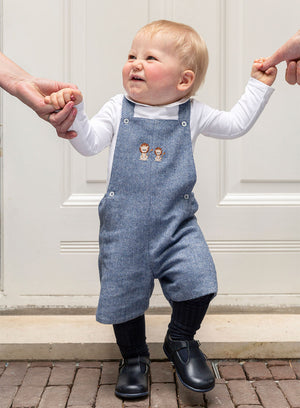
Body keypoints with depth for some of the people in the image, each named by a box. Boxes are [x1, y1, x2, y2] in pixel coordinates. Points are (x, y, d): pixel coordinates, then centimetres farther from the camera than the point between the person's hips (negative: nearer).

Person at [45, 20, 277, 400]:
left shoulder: (192, 114, 5)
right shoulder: (118, 110, 3)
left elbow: (236, 123, 16)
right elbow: (88, 143, -1)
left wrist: (258, 85, 14)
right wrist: (73, 112, -16)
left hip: (176, 222, 0)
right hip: (124, 224, 0)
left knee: (198, 281, -13)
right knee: (124, 290, 5)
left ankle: (181, 342, 16)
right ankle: (134, 356, 31)